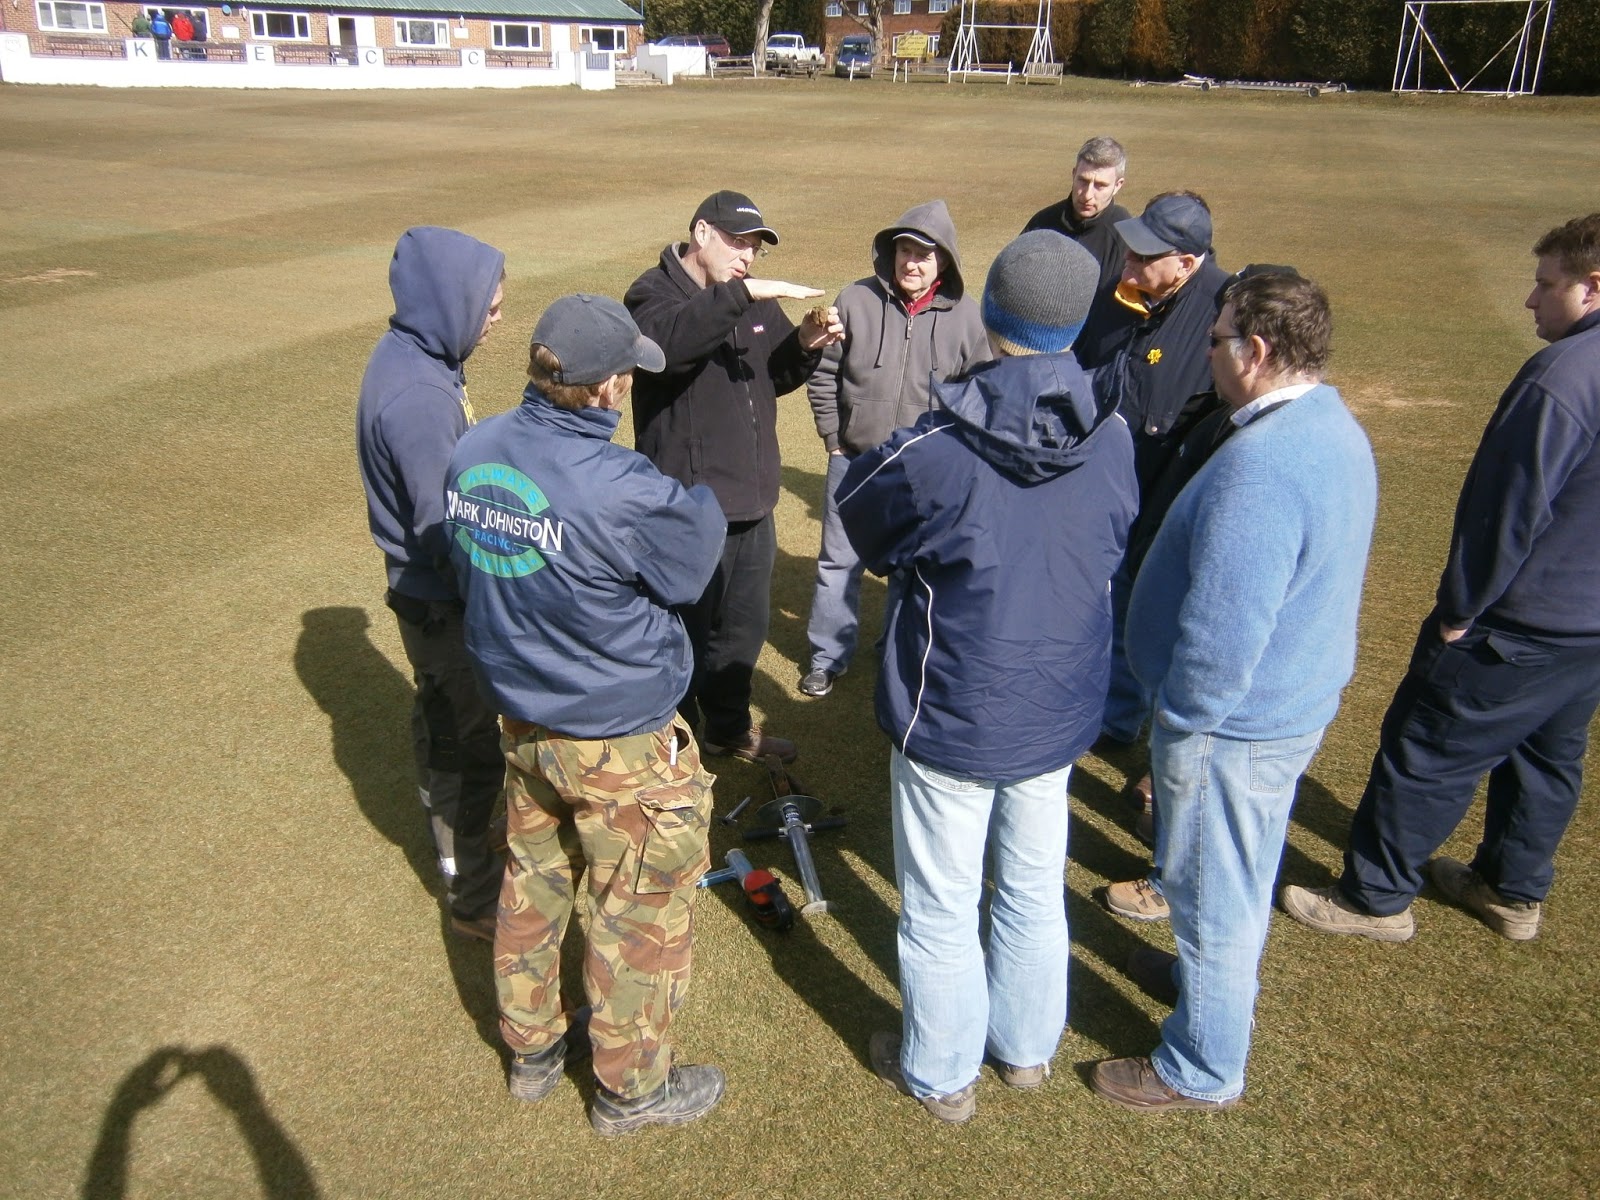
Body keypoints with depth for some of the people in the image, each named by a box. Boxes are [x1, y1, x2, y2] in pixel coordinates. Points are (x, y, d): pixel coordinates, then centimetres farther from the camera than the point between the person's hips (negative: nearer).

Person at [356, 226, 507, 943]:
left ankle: (460, 858, 45)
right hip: (444, 607, -10)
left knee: (446, 734, 24)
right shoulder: (418, 398, -29)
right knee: (467, 751, 6)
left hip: (430, 595, 10)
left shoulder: (412, 357, 3)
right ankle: (473, 898, 25)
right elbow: (447, 531, -27)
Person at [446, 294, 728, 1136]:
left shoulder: (472, 455, -7)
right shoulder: (622, 491, -29)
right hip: (617, 743, -7)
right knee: (638, 913, 13)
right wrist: (703, 505, 8)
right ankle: (630, 1088, 32)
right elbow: (690, 569, -11)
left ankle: (531, 1049, 45)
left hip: (520, 720, 7)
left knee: (532, 884, 24)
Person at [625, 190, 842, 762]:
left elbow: (776, 377, 13)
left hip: (752, 501, 7)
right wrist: (740, 293, -39)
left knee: (744, 628, 21)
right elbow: (666, 341, -33)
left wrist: (806, 345, -6)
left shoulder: (755, 299, 11)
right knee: (686, 634, 5)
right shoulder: (655, 291, -10)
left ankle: (729, 727, 41)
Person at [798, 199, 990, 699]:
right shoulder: (856, 300, -9)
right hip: (855, 461, 0)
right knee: (839, 562, 11)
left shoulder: (964, 316, -7)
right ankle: (828, 655, 27)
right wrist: (833, 438, -1)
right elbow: (823, 373, 0)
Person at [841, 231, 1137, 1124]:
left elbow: (865, 519, -5)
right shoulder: (1114, 440, -10)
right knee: (1035, 889, 24)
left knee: (941, 909, 15)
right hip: (1057, 713, 5)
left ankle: (941, 1074, 36)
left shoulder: (936, 452, -25)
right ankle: (1027, 1048, 45)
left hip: (951, 717, -4)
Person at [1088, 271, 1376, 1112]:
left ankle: (1201, 1070, 29)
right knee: (1243, 872, 29)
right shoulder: (1337, 430, 2)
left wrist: (1178, 728, -15)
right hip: (1297, 703, 10)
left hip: (1234, 722, -10)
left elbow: (1223, 627, -30)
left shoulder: (1261, 461, -31)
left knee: (1212, 890, 9)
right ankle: (1216, 976, 53)